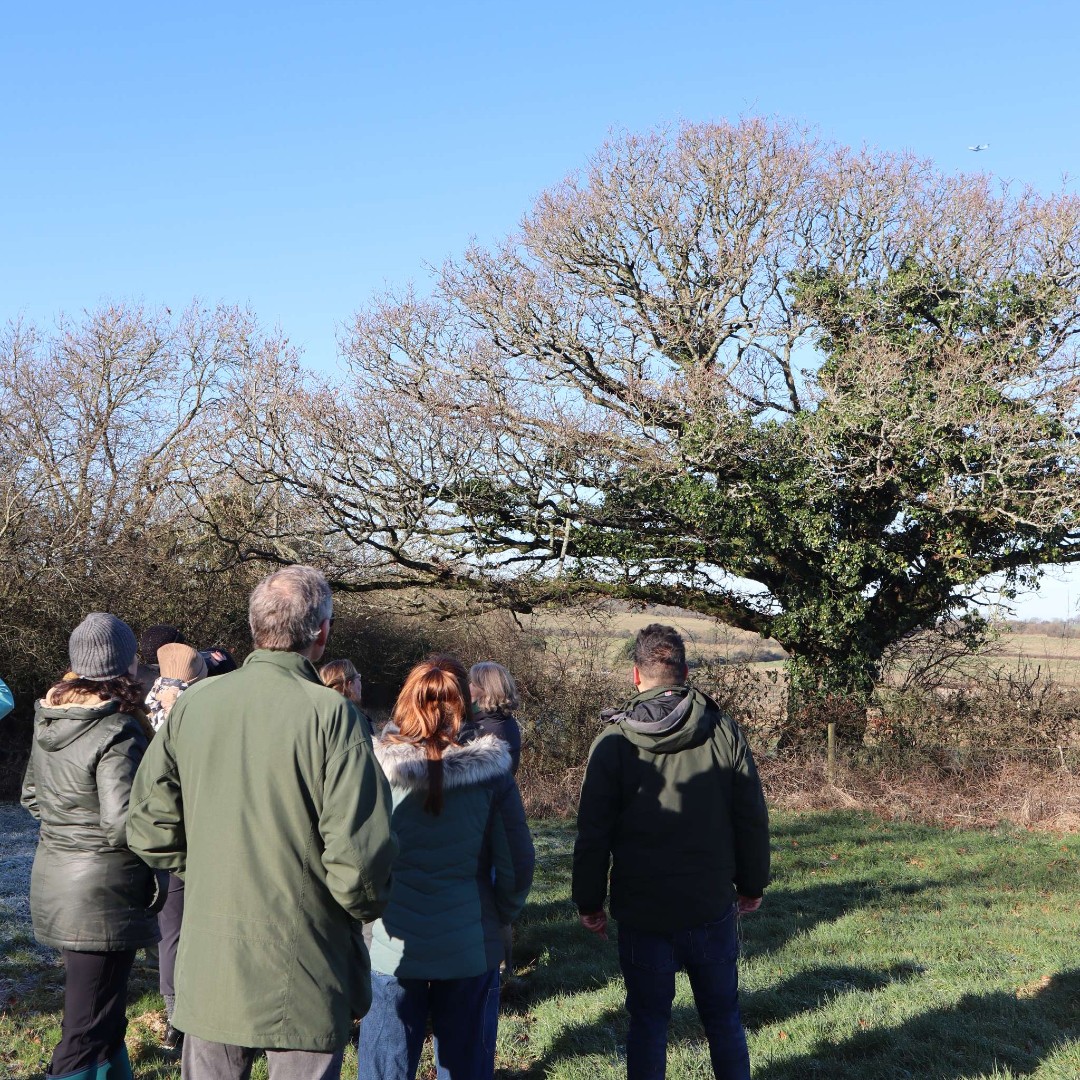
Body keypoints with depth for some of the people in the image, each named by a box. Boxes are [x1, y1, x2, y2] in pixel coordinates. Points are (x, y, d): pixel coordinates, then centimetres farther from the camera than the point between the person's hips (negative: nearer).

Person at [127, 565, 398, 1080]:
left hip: (207, 966, 4)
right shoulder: (329, 714, -17)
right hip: (303, 979, -4)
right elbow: (358, 857, -20)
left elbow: (148, 831, 2)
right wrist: (363, 904, 1)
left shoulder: (193, 703, -3)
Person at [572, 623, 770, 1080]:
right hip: (712, 908, 1)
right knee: (723, 1017, 16)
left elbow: (593, 833, -6)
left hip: (641, 914, -1)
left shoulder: (614, 742, -8)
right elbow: (753, 819, 0)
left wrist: (589, 902, 5)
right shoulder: (723, 731, -5)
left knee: (648, 1021, 11)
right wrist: (752, 885, 13)